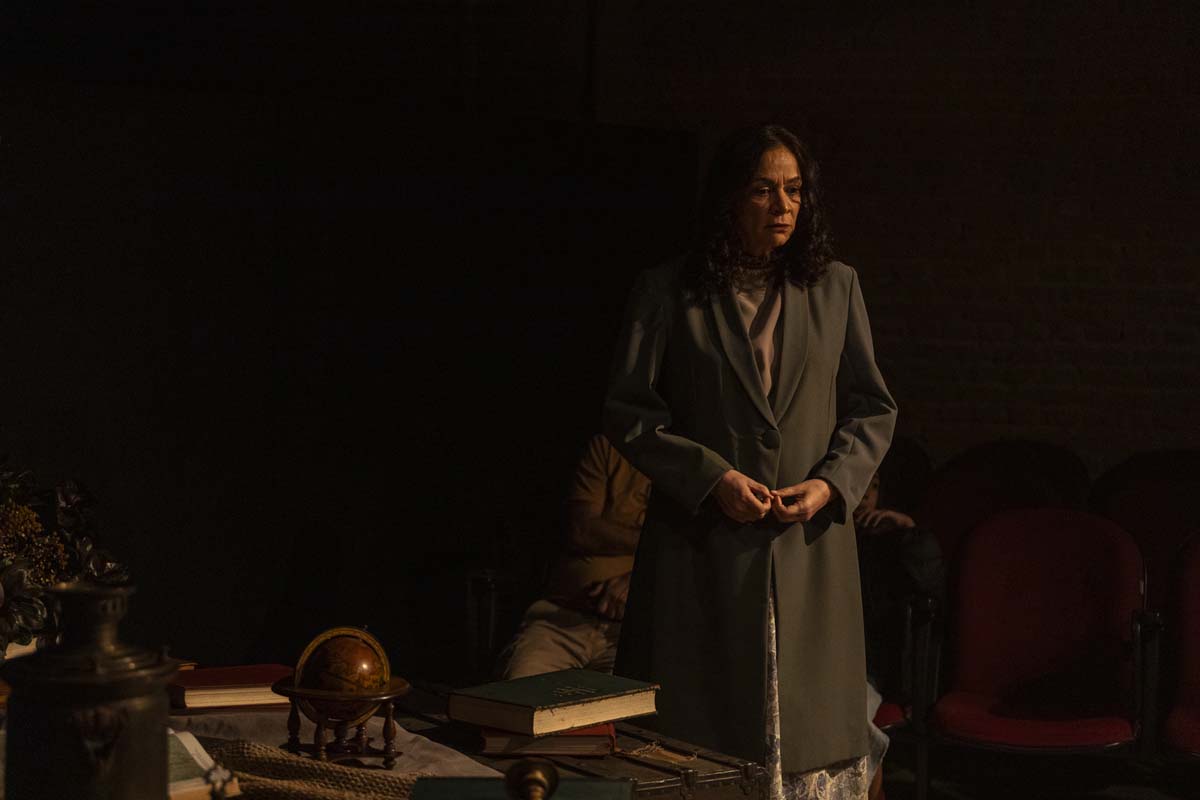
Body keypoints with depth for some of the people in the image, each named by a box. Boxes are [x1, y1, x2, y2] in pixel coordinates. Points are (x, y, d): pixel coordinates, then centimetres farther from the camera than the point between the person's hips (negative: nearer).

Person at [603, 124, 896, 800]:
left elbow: (874, 409, 12)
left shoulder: (836, 287, 10)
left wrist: (831, 482, -6)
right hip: (702, 544, -2)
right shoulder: (670, 293, 2)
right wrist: (712, 477, -11)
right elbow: (628, 413, 0)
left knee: (809, 718, 3)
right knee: (698, 725, 1)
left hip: (810, 546, 2)